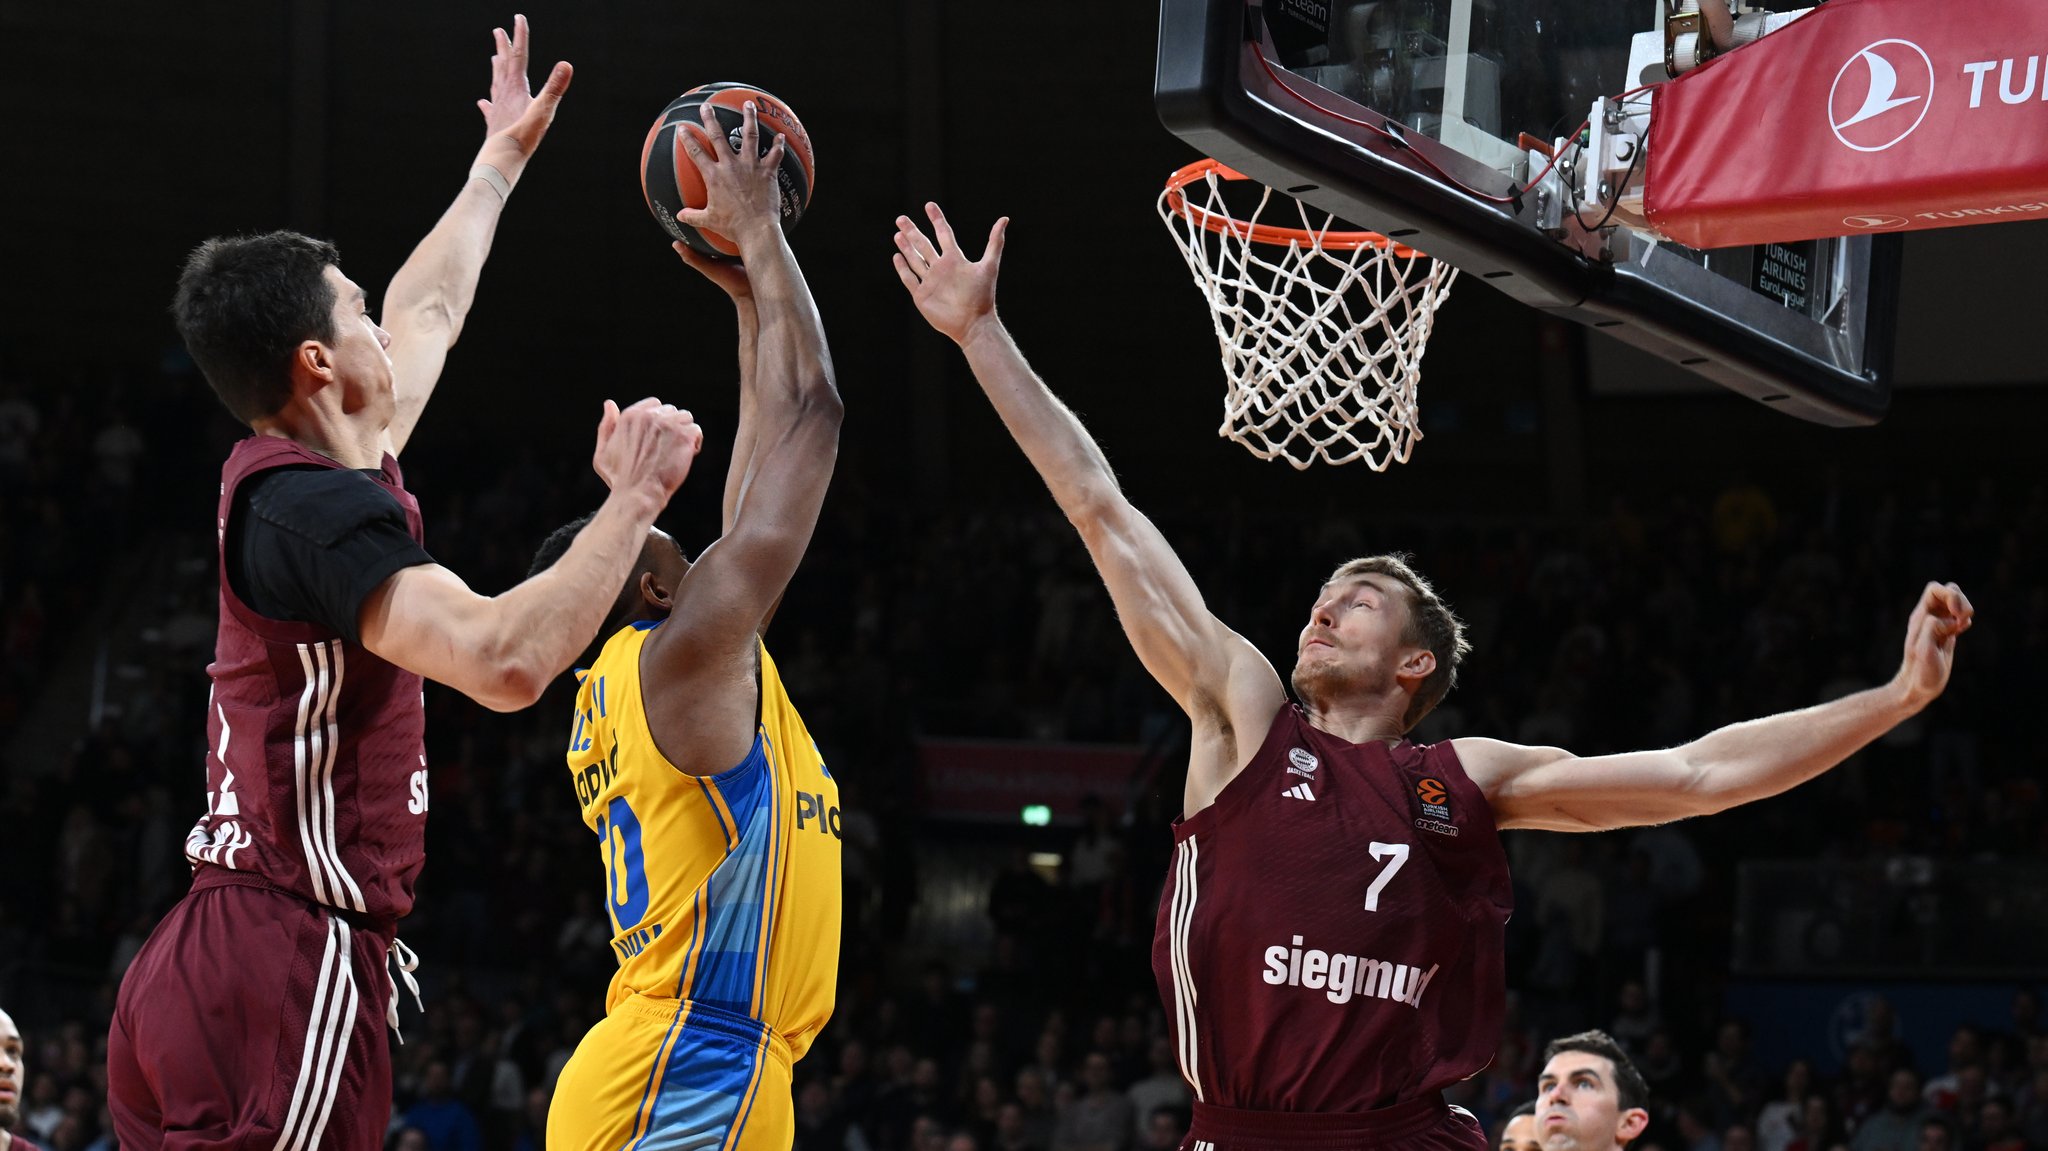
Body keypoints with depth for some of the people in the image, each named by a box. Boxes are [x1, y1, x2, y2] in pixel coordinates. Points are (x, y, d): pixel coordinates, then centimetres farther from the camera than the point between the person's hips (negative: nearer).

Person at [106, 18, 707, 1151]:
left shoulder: (281, 480, 17)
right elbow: (505, 660, -27)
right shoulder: (314, 508, -13)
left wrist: (501, 161, 49)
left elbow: (427, 312, 36)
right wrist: (633, 502, -15)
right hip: (288, 978, -10)